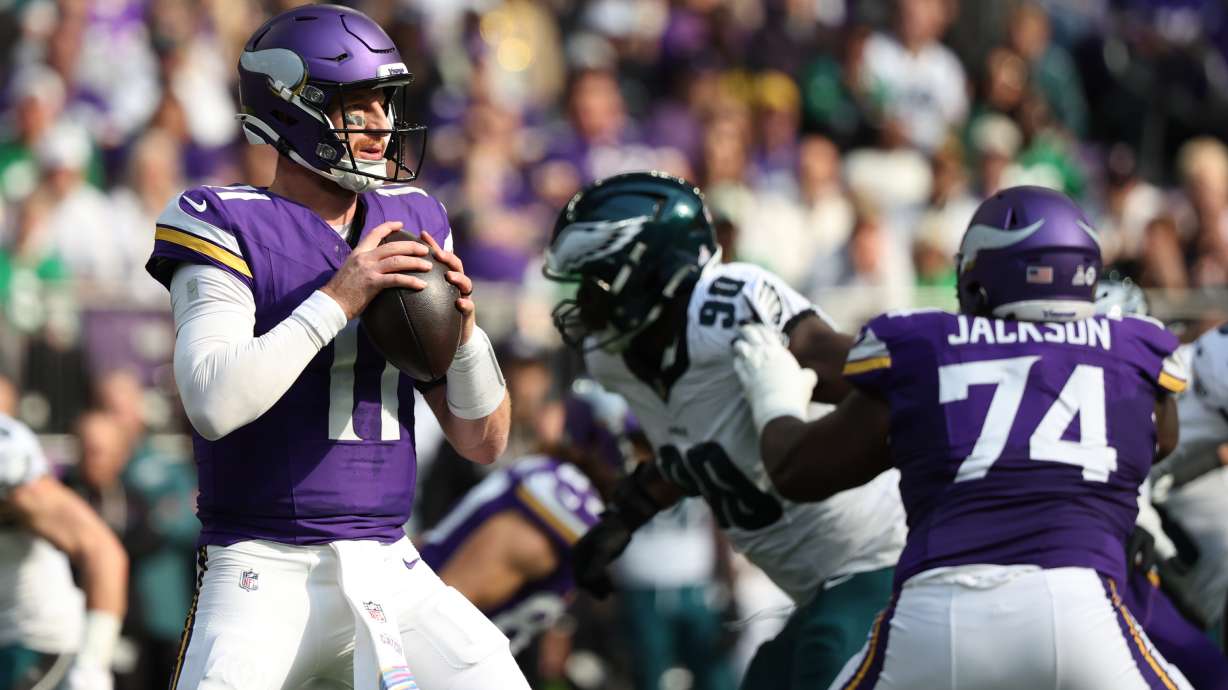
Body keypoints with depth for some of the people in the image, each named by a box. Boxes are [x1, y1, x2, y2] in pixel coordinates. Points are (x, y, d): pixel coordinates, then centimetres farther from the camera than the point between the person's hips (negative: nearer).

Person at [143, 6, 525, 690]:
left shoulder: (412, 222, 11)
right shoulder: (228, 226, -5)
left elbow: (485, 443, 12)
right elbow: (214, 404, -22)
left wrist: (463, 330, -7)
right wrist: (338, 299, -20)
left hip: (389, 572, 5)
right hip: (265, 574, -5)